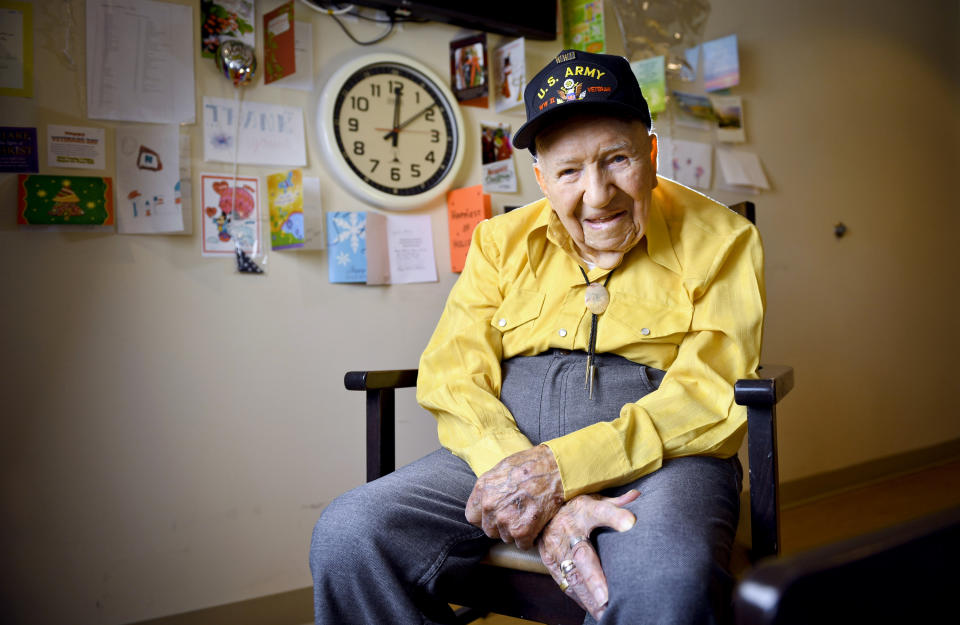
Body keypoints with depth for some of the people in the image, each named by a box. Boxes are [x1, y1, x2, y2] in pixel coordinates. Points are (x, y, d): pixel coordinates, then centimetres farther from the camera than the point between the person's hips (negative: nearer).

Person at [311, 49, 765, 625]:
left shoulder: (720, 239, 2)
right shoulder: (501, 241, 11)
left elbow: (713, 400, -9)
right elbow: (453, 378, -1)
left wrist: (562, 466, -22)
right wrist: (545, 503, -18)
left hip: (659, 459, -3)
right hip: (505, 449, 4)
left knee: (667, 579, -38)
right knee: (347, 538, -20)